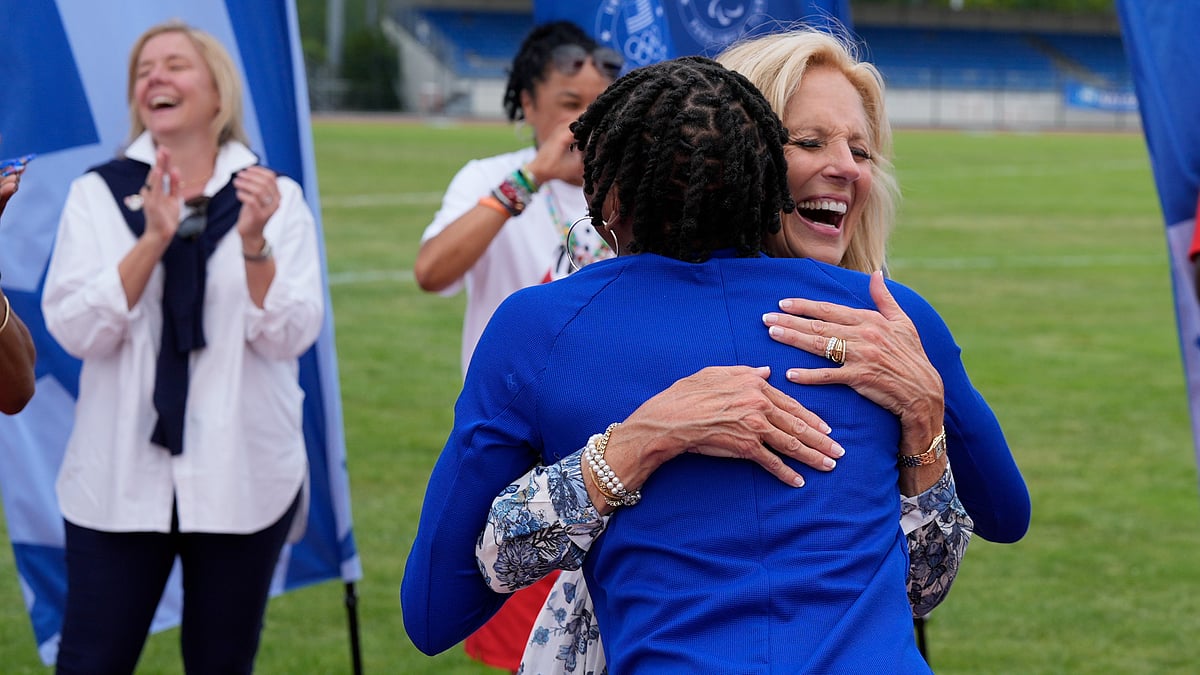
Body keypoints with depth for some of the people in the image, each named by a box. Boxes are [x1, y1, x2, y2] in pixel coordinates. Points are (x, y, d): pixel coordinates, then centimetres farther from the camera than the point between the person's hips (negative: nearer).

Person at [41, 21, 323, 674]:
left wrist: (254, 242, -23)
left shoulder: (275, 198, 2)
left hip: (241, 477, 0)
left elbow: (290, 337, -7)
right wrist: (153, 240, -20)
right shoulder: (98, 193, 3)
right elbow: (74, 330, -8)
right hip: (120, 477, 0)